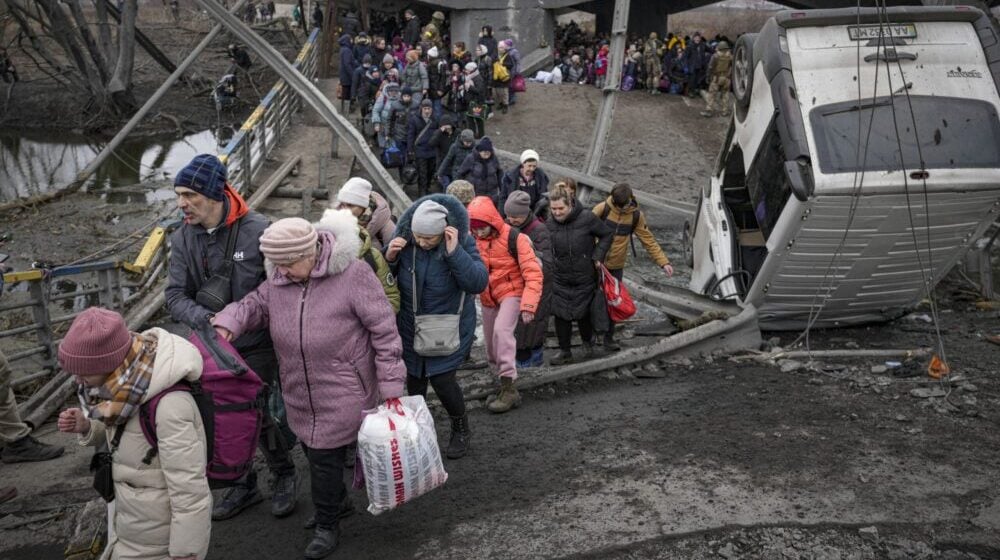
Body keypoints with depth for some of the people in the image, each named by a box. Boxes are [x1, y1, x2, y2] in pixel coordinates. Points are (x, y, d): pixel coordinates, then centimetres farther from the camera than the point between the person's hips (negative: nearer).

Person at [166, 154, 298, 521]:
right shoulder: (183, 239, -5)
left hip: (256, 344, -4)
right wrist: (204, 318, -26)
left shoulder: (257, 230, -18)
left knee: (257, 414, 0)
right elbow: (175, 295, -6)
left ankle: (283, 475, 28)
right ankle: (243, 485, 33)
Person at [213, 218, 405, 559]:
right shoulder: (278, 279, -2)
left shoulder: (352, 274, -20)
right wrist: (228, 322, -8)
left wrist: (390, 388, -16)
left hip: (343, 393, -6)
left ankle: (327, 525, 23)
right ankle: (334, 501, 46)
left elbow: (384, 330, -16)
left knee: (325, 457, 0)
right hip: (300, 394, 6)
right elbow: (256, 305, 15)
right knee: (314, 451, 19)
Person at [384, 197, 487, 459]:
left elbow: (478, 283, -28)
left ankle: (461, 430, 23)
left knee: (442, 379, -5)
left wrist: (454, 251, -37)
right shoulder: (404, 238, -15)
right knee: (414, 377, 13)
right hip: (411, 325, 3)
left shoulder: (462, 241, -20)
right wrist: (389, 257, -24)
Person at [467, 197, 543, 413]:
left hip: (511, 292, -6)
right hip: (487, 298, 6)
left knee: (501, 330, -28)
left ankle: (509, 388, -25)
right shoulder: (473, 240, -6)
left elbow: (533, 273, -21)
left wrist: (528, 304, -30)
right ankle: (503, 382, 34)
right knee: (491, 342, 12)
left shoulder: (514, 238, -21)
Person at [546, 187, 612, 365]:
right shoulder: (549, 225, -5)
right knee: (561, 315, 2)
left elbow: (606, 235, -1)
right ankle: (565, 352, 18)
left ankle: (588, 342, 39)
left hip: (584, 278, -2)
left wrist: (598, 256, -9)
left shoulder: (587, 219, -15)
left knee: (582, 314, 9)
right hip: (560, 279, 2)